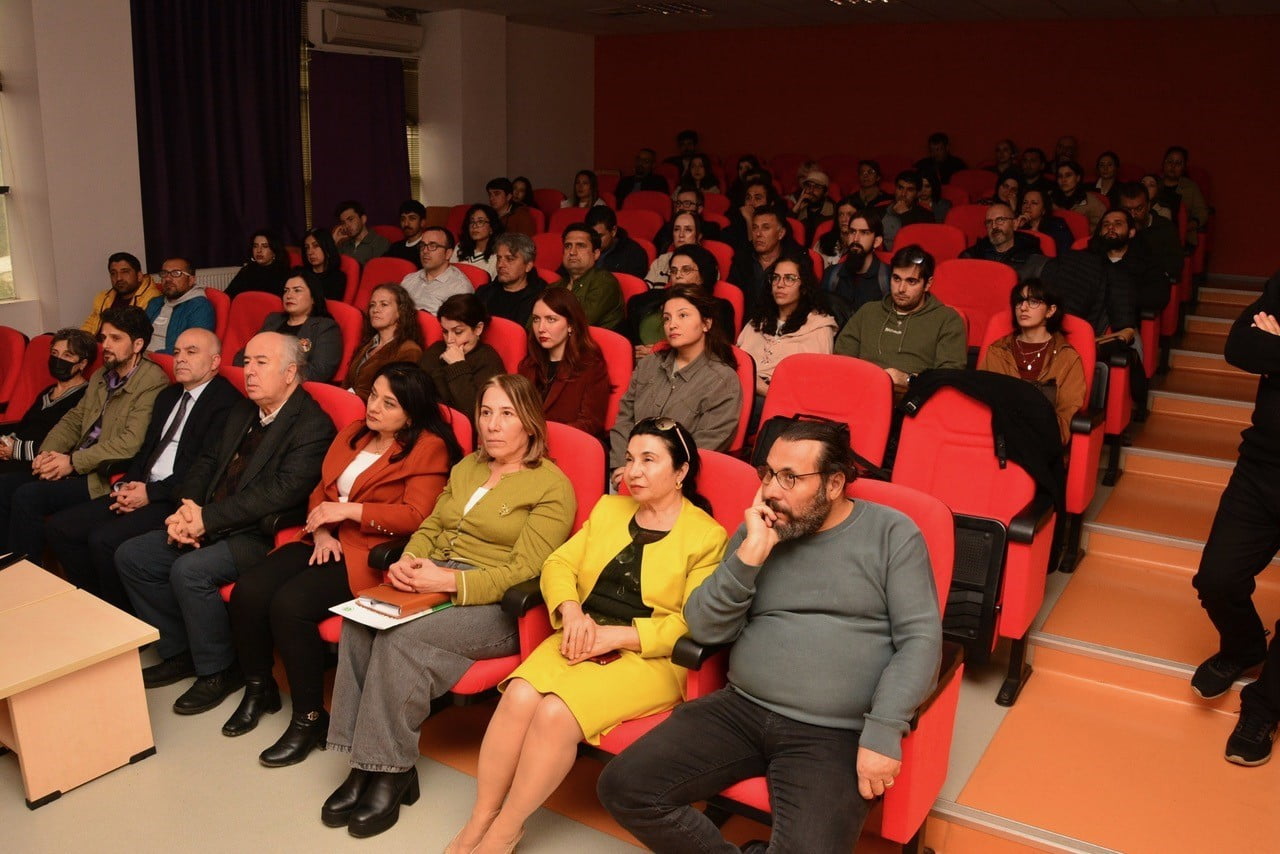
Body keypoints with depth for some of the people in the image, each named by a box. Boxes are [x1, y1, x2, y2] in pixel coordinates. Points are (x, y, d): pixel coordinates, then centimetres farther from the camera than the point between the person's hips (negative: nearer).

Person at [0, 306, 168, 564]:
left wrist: (74, 462, -17)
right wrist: (47, 452, -1)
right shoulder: (100, 376, 17)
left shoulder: (152, 383, -14)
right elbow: (73, 419, 18)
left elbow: (131, 443, -22)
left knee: (28, 496, -20)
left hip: (107, 478, -9)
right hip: (76, 467, 9)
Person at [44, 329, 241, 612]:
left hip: (177, 501, -9)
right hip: (141, 491, 9)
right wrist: (126, 485, 1)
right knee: (58, 527, 0)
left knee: (104, 540, -25)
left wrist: (151, 492, -15)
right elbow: (146, 450, 20)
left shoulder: (226, 402, -10)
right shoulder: (168, 396, 21)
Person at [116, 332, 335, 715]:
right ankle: (179, 653, 17)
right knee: (130, 556, 4)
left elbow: (280, 493, -23)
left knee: (190, 569, -28)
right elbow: (208, 459, 15)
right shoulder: (242, 411, 15)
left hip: (262, 537, -9)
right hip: (212, 526, 9)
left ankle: (218, 671, -6)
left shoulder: (313, 425, -15)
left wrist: (208, 519, -21)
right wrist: (187, 508, -6)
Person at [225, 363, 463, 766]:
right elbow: (321, 490, 17)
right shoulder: (354, 432, 18)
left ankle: (310, 717, -9)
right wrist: (322, 531, -3)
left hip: (369, 553, -7)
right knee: (248, 591, -14)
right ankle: (259, 689, 11)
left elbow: (415, 517, -15)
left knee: (290, 604, -27)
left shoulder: (429, 448, -5)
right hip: (326, 543, 7)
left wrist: (349, 510, -15)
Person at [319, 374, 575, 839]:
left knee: (401, 637, -30)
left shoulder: (552, 486, -6)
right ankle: (365, 764, -16)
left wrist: (449, 580, -24)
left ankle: (392, 771, -15)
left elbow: (523, 572, -14)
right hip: (434, 583, 7)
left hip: (496, 607, -6)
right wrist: (409, 561, -4)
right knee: (359, 623, -21)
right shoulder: (467, 467, 18)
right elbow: (431, 527, 19)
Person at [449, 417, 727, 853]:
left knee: (556, 713, -27)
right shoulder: (608, 508, 14)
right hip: (584, 640, 5)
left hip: (649, 657, -4)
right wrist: (573, 613, -12)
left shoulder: (708, 536, -5)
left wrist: (612, 636, -19)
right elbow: (558, 564, 9)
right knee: (519, 697, -24)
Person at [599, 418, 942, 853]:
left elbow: (920, 638, -6)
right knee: (623, 788, -9)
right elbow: (704, 629, 1)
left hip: (834, 734, -4)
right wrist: (750, 556, -13)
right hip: (742, 709, 4)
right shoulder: (755, 531, 8)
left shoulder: (893, 534, 0)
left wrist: (883, 732, -16)